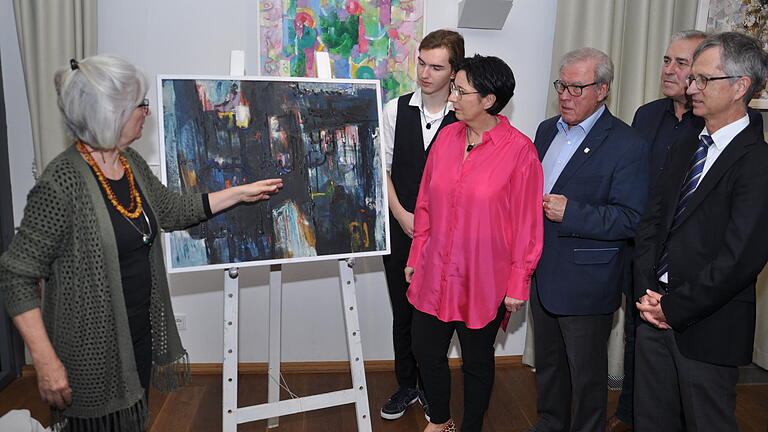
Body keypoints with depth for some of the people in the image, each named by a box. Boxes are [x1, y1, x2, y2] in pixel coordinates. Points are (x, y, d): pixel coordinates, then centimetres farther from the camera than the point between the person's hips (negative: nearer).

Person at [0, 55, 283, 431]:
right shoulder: (62, 182, -22)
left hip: (141, 334, 7)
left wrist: (241, 193, 16)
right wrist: (45, 362, -21)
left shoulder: (131, 162, 2)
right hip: (91, 350, -7)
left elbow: (172, 210, 16)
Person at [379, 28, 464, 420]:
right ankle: (406, 385, 33)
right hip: (401, 229, 3)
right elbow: (382, 168, 3)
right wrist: (402, 215, -5)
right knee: (403, 314, 14)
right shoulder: (396, 110, 0)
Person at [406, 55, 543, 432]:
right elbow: (426, 204, 9)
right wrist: (416, 257, 11)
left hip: (483, 281, -4)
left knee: (477, 361, 14)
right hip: (434, 274, 5)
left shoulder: (519, 150, -13)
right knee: (426, 352, 15)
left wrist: (518, 283, -8)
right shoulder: (446, 137, 2)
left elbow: (527, 223, -10)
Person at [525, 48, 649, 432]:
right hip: (543, 272, 7)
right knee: (548, 361, 23)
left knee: (586, 373, 10)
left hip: (586, 282, -7)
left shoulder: (627, 145, -15)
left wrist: (570, 212, -27)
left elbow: (631, 220, -19)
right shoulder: (547, 130, 8)